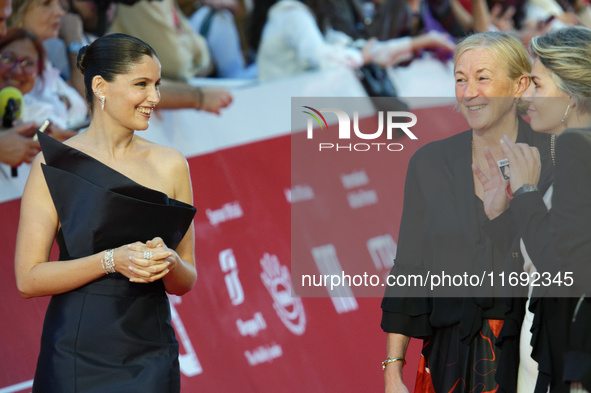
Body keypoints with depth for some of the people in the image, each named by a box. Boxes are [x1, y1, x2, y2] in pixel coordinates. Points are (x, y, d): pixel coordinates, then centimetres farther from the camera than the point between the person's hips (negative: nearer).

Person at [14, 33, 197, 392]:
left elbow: (186, 282, 10)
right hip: (77, 358, -2)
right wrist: (111, 261, -20)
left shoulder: (171, 165, 5)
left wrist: (169, 262, -12)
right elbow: (28, 279, -8)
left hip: (150, 358, 3)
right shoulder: (55, 164, -4)